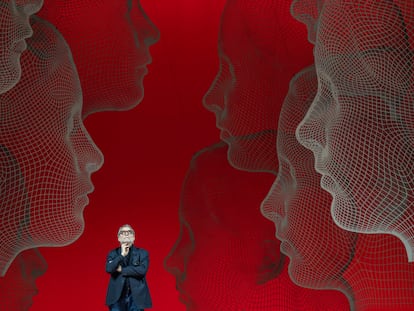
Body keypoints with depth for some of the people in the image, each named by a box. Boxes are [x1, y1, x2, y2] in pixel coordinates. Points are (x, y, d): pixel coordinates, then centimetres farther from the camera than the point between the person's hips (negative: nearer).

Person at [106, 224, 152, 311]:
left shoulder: (142, 253, 6)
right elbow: (109, 269, -7)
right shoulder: (113, 253, 11)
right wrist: (122, 255, -12)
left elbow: (142, 270, -10)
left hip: (136, 296, -1)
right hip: (117, 297, 1)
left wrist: (122, 270, -7)